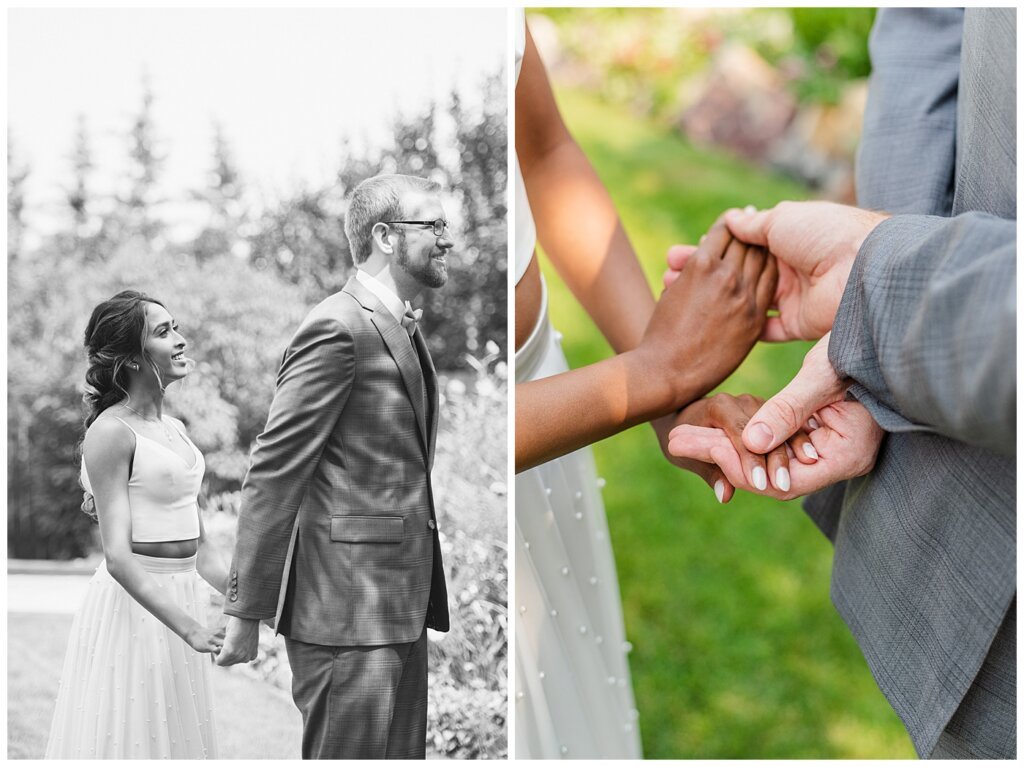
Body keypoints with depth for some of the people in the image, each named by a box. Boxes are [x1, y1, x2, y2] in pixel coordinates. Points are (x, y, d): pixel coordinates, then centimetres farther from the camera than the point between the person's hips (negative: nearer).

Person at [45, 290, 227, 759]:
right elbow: (118, 556, -19)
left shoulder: (174, 429, 11)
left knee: (177, 735, 13)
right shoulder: (111, 433, -13)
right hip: (133, 604, -8)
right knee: (130, 737, 1)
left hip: (180, 598, 8)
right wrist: (189, 628, -25)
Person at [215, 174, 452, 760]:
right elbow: (273, 473, -15)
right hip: (348, 609, -9)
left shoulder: (406, 328, 16)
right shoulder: (339, 327, -14)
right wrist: (247, 611, -15)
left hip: (402, 602, 9)